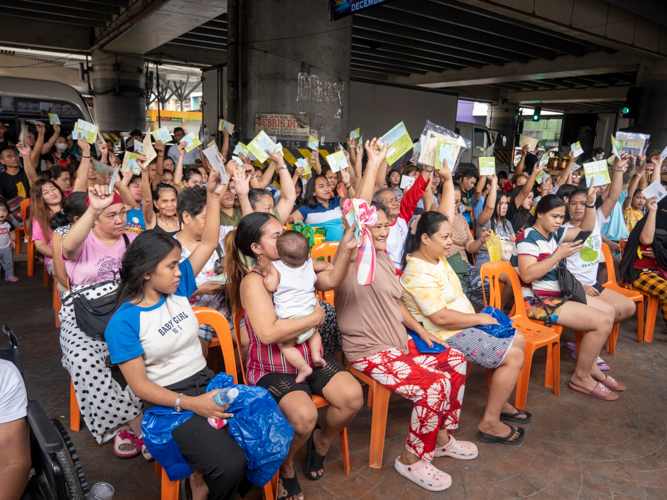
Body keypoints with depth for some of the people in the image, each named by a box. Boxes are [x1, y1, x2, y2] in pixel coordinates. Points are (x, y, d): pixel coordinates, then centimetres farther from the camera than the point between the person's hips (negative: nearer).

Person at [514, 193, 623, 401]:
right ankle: (581, 377, 2)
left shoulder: (553, 233, 10)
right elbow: (527, 275, -29)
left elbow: (585, 229, 16)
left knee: (607, 310, 15)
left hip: (557, 294, 11)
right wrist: (558, 255, -29)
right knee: (603, 322, -14)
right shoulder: (529, 238, -17)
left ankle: (590, 366, 22)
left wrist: (590, 203, 2)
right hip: (538, 301, -11)